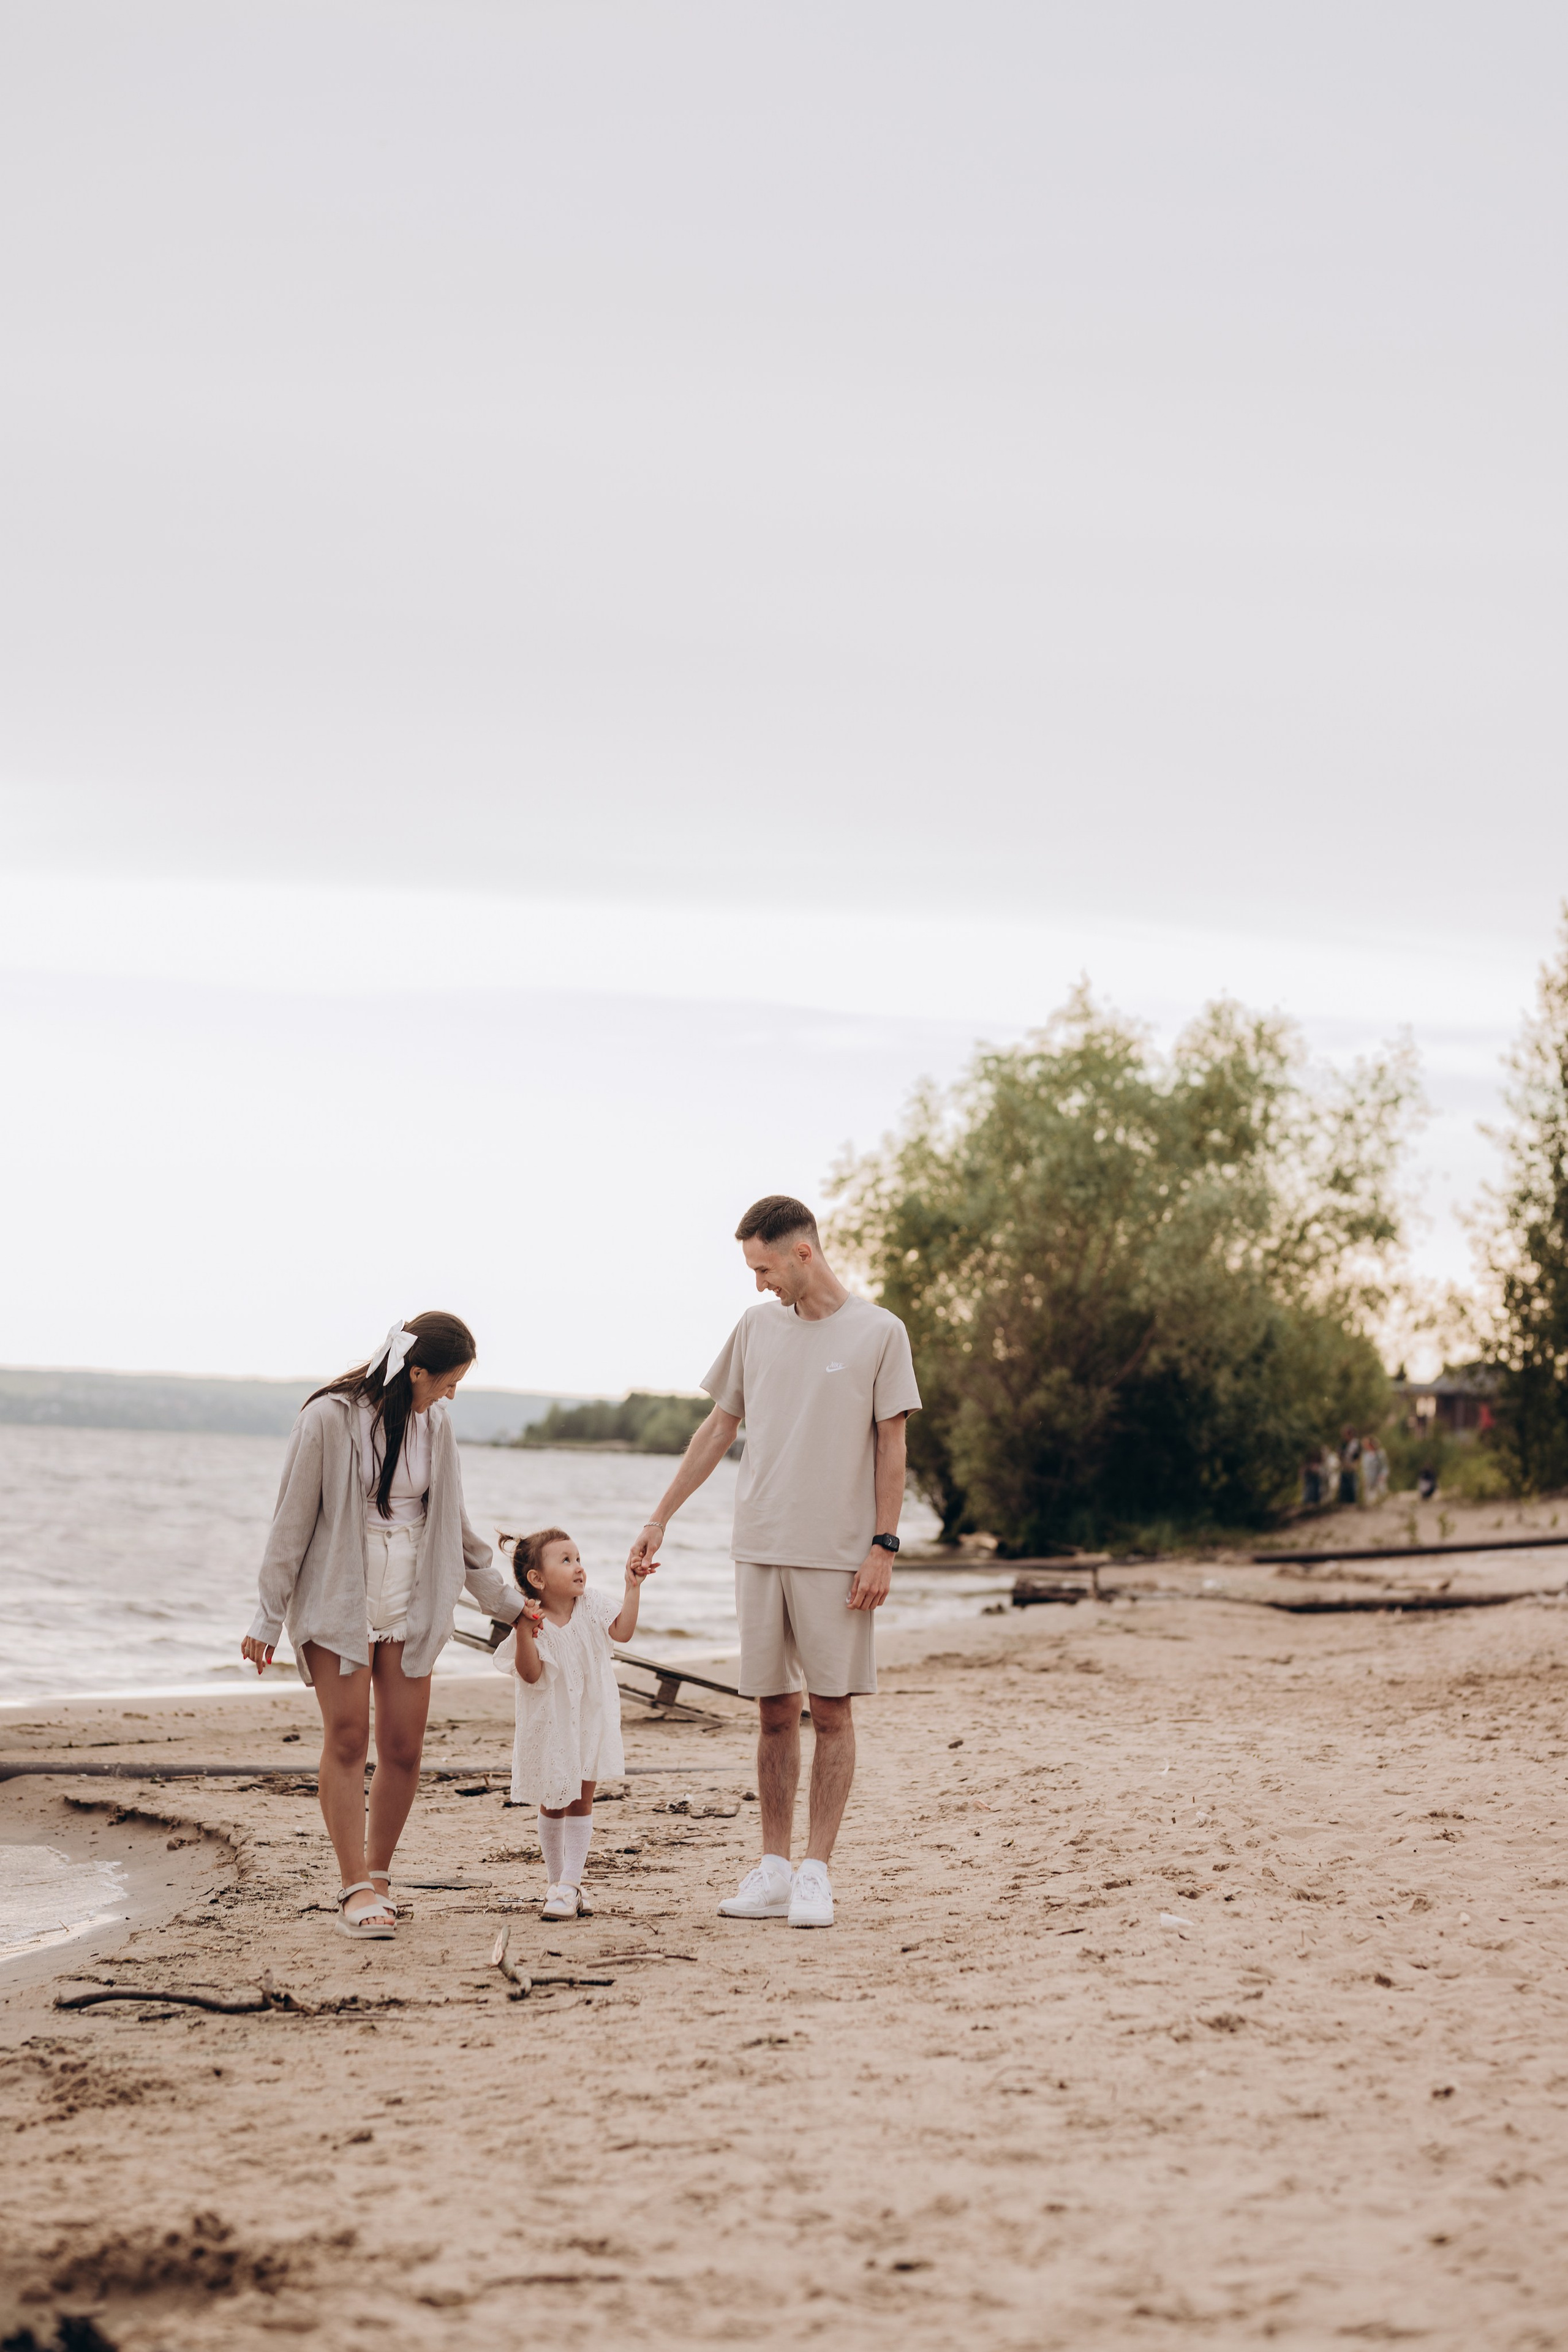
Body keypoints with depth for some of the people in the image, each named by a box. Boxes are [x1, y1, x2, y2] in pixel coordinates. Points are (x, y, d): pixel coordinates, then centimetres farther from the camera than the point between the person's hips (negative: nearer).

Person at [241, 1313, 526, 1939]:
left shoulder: (434, 1425, 6)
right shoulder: (329, 1418, -11)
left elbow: (455, 1527, 17)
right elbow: (292, 1522, -6)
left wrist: (504, 1598, 22)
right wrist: (268, 1617, -4)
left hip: (410, 1603, 5)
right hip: (337, 1598, -5)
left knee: (403, 1750, 0)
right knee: (347, 1739, -10)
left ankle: (378, 1876, 15)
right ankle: (356, 1888, -7)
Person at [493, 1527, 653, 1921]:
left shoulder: (591, 1604, -5)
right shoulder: (532, 1623, -19)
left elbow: (622, 1631, -9)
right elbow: (530, 1674, -24)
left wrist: (633, 1588, -13)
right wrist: (523, 1630, -37)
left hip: (590, 1721, 3)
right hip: (550, 1725, -3)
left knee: (582, 1800, 1)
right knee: (553, 1805, 9)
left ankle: (570, 1884, 2)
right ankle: (556, 1881, 24)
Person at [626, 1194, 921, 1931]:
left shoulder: (879, 1333, -2)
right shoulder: (756, 1328, 9)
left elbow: (891, 1448, -2)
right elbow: (718, 1430, 15)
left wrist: (883, 1547, -8)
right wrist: (659, 1518, 13)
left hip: (839, 1557, -4)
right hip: (760, 1550, 4)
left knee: (832, 1711, -1)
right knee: (775, 1712, 6)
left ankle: (815, 1873, 3)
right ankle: (772, 1870, 11)